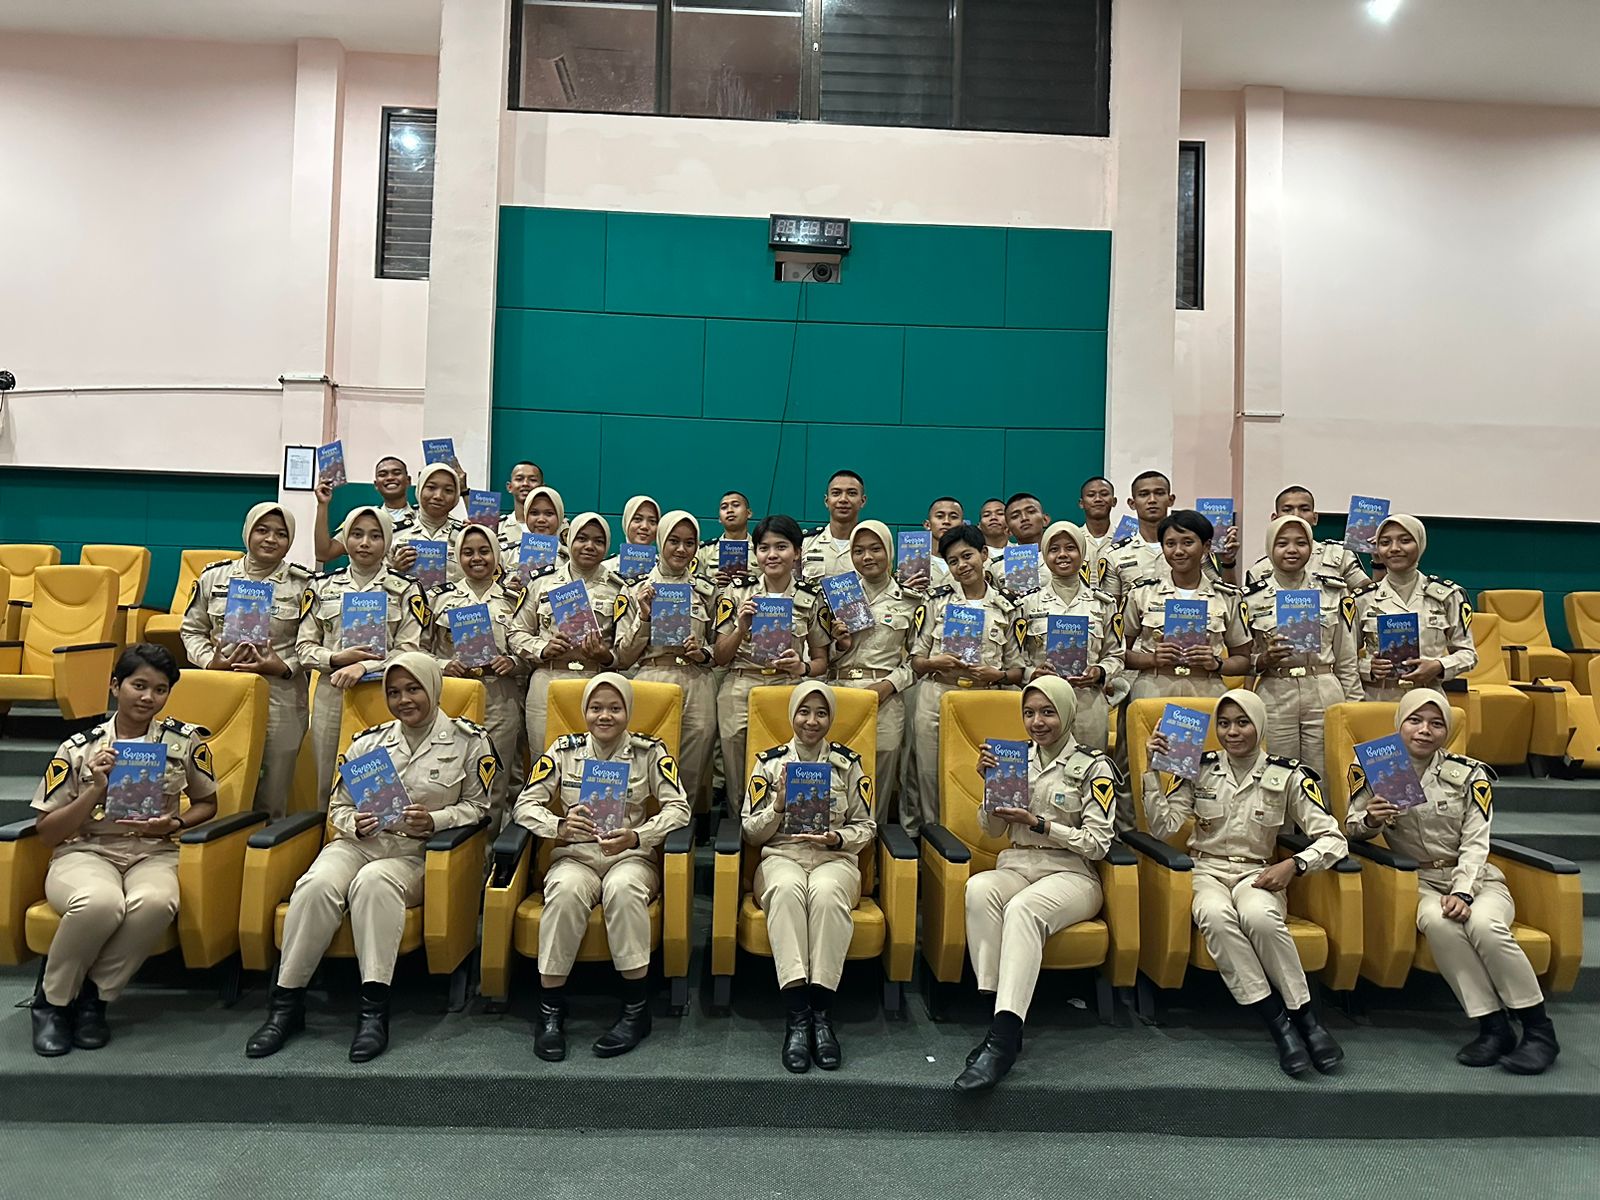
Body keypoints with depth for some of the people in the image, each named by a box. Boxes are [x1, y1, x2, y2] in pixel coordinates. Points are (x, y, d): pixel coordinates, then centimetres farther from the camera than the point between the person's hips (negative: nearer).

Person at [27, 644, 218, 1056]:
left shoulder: (185, 740, 4)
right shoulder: (79, 748, 2)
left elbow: (207, 803, 16)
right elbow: (46, 833, 2)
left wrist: (173, 824, -5)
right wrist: (95, 790, -13)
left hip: (152, 854, 1)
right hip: (84, 852, -1)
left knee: (156, 903, -37)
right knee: (100, 902, -38)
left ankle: (93, 997, -10)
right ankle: (52, 999, -7)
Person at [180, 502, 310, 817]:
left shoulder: (304, 585, 1)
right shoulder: (214, 577, 9)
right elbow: (191, 629, 15)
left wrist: (285, 667, -15)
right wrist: (209, 661, -3)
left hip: (280, 703, -2)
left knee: (271, 801, 5)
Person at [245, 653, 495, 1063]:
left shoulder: (468, 740, 6)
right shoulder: (368, 741, 16)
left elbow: (478, 805, 5)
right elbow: (338, 806, 18)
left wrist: (434, 821, -12)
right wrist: (356, 825, -5)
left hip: (417, 851, -3)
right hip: (360, 842, 3)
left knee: (373, 881, -36)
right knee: (318, 884, -29)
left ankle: (374, 1009, -36)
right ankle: (286, 1003, -19)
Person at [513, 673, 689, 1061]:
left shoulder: (650, 751, 3)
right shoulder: (564, 749, 7)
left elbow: (679, 808, -6)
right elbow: (524, 804, 0)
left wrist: (637, 836, -23)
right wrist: (559, 827, -21)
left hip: (631, 857, -1)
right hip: (575, 855, 1)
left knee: (622, 888, -35)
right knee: (567, 890, -34)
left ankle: (636, 1010, -23)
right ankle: (551, 1009, -21)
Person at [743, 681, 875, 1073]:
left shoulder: (848, 763, 12)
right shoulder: (769, 761, 12)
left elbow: (866, 827, 12)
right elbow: (751, 831, 10)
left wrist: (836, 838, -8)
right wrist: (779, 805, -8)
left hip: (835, 857, 0)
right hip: (781, 855, 0)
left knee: (825, 891, -37)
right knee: (786, 889, -37)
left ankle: (821, 1013, -34)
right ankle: (796, 1016, -39)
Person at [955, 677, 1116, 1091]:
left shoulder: (1093, 767, 3)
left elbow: (1098, 843, -4)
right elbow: (993, 830, 15)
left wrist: (1038, 823, -12)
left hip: (1071, 874, -3)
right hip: (1016, 866, 4)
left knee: (1022, 909, -37)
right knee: (978, 889, -33)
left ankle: (1004, 1036, -43)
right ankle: (1000, 1016, -34)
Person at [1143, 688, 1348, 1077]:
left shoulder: (1288, 776, 4)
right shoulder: (1200, 769, 8)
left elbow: (1333, 839, 2)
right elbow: (1163, 827, 2)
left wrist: (1294, 864, -16)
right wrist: (1153, 770, -6)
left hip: (1258, 874, -1)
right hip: (1208, 870, 1)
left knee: (1260, 917, -37)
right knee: (1215, 915, -36)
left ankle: (1305, 1017, -19)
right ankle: (1278, 1024, -28)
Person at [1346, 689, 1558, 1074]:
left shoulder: (1469, 774, 0)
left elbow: (1475, 843, -7)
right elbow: (1352, 827, 5)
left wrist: (1462, 892, -22)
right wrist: (1370, 820, -19)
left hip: (1476, 878, 0)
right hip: (1423, 883, 0)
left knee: (1483, 925, -33)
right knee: (1437, 922, -34)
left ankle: (1539, 1029, -15)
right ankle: (1493, 1027, -22)